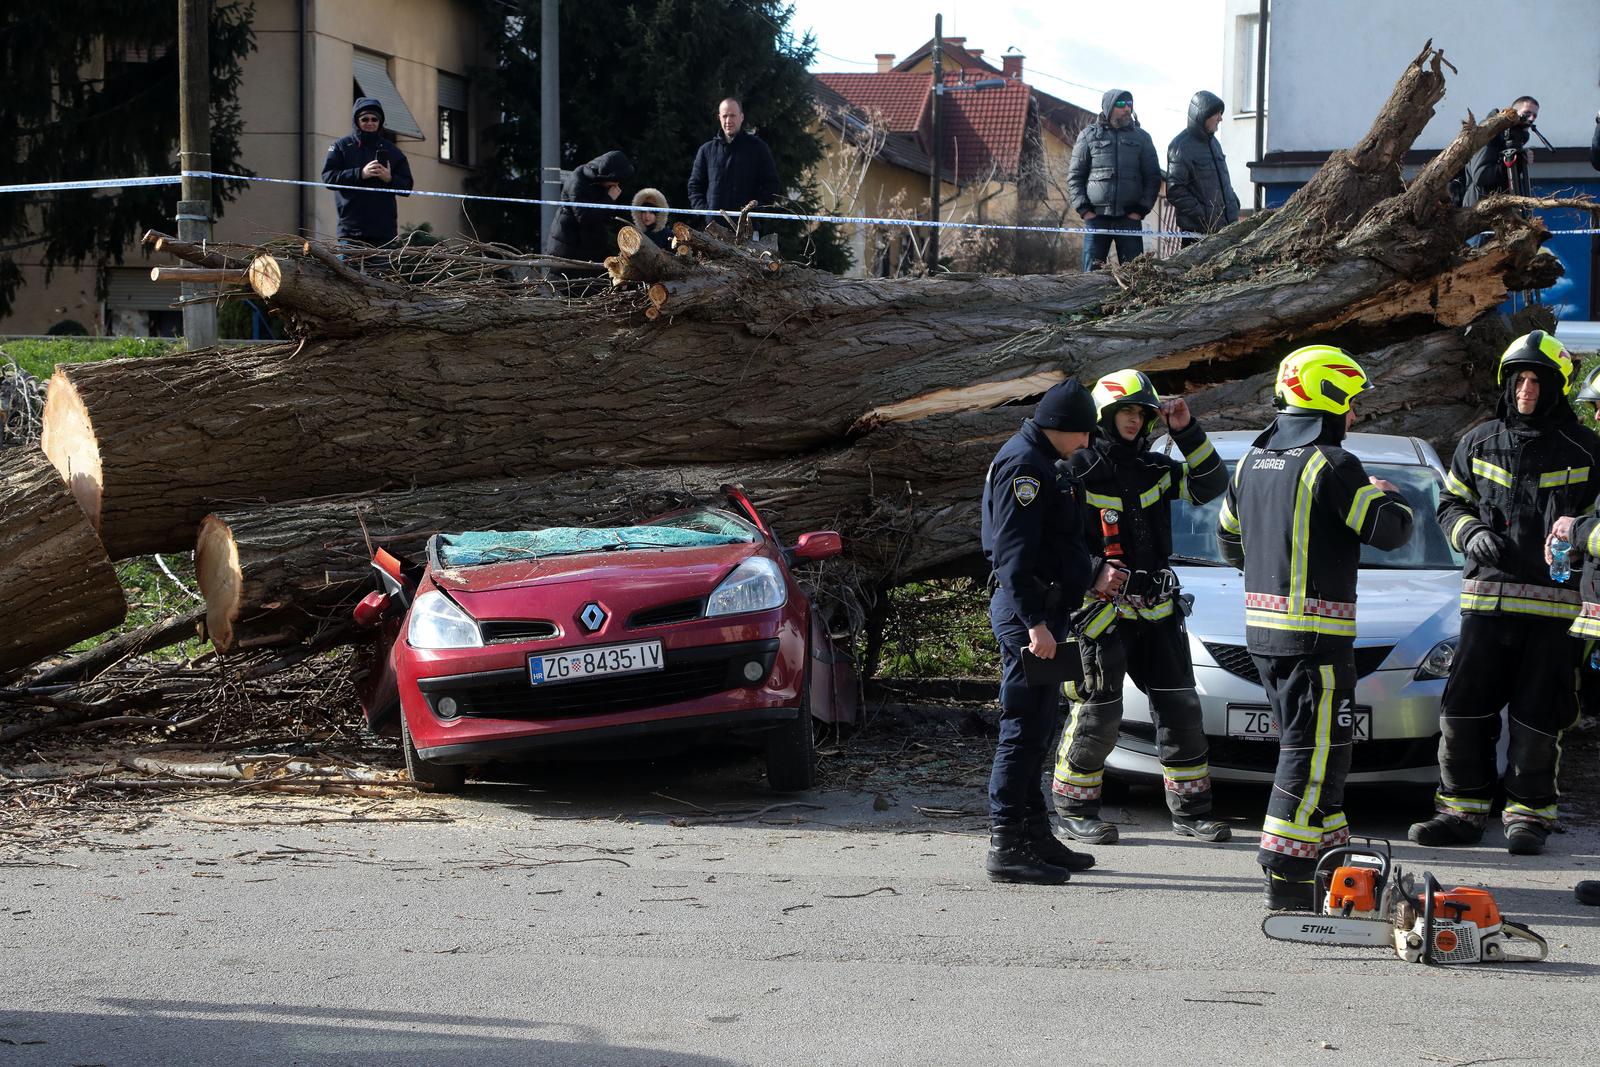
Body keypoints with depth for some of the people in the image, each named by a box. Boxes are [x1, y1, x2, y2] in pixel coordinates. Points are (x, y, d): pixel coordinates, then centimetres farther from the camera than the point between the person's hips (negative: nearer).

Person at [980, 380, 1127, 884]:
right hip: (1026, 613, -11)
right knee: (1024, 729, -9)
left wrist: (1092, 581, 24)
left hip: (1043, 611, 11)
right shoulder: (1022, 465, -14)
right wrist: (1034, 624, -25)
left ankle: (1034, 834, 22)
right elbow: (1014, 554, -22)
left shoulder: (1040, 465, 19)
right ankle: (1005, 847, -8)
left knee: (1036, 730, 15)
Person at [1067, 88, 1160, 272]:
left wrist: (1141, 209, -1)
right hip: (1096, 216, -1)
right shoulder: (1089, 136, 7)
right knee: (1092, 272, -3)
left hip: (1129, 217, 1)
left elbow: (1153, 177, 10)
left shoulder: (1141, 138, 10)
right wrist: (1083, 209, -5)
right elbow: (1075, 176, 6)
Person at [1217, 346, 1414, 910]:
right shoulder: (1331, 465, -14)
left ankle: (1330, 848, 26)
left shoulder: (1253, 461, 11)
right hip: (1316, 633, -8)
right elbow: (1389, 530, -15)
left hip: (1261, 629, 8)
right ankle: (1287, 878, -8)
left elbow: (1228, 536, 23)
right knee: (1315, 752, -5)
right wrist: (1389, 496, 7)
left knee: (1306, 744, 18)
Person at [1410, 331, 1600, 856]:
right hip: (1487, 597, 3)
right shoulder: (1479, 443, 12)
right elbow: (1451, 503, 18)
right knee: (1463, 710, 1)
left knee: (1538, 718, 1)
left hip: (1554, 603, -2)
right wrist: (1471, 533, -3)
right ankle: (1461, 809, 11)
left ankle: (1528, 813, 12)